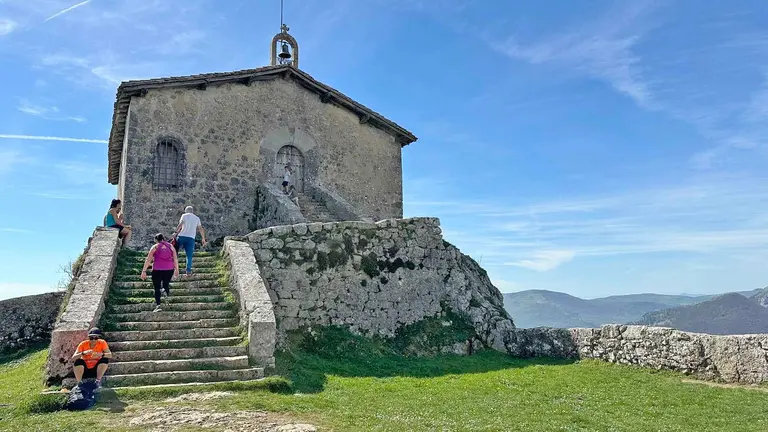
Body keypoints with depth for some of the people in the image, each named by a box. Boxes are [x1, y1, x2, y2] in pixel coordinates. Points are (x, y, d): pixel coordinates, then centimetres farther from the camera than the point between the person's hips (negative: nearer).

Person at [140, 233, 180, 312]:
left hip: (157, 270, -2)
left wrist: (144, 271, -1)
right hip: (169, 269, 2)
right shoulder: (171, 246, 12)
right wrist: (176, 270, 19)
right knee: (166, 284, 26)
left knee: (157, 288, 2)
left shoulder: (155, 247, 4)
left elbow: (148, 260, -1)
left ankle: (158, 305, -9)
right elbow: (175, 259, 11)